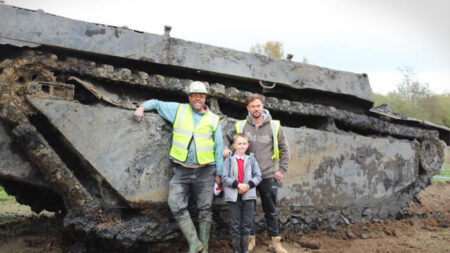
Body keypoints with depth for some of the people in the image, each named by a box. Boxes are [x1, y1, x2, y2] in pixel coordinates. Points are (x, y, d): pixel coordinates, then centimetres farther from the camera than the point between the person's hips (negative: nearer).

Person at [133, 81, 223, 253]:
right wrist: (142, 107, -2)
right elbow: (156, 103, 18)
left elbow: (218, 147, 9)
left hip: (205, 171, 0)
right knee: (176, 205, -14)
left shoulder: (213, 119, 8)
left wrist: (219, 172, 6)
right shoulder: (178, 110, 7)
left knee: (205, 209, 4)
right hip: (181, 170, 0)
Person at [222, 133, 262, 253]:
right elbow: (225, 178, -4)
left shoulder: (251, 160, 8)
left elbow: (258, 176, 4)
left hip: (249, 195, 1)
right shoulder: (229, 160, 2)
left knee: (247, 225, 6)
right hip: (233, 197, -1)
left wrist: (248, 185, -12)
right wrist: (237, 184, -16)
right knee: (235, 225, 4)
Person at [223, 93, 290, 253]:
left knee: (271, 210, 9)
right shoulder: (241, 126, 1)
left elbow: (284, 149, 8)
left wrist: (282, 169, 3)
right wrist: (225, 148, -6)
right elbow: (227, 138, 15)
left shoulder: (274, 126, 1)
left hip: (268, 176, 0)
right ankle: (250, 238, 24)